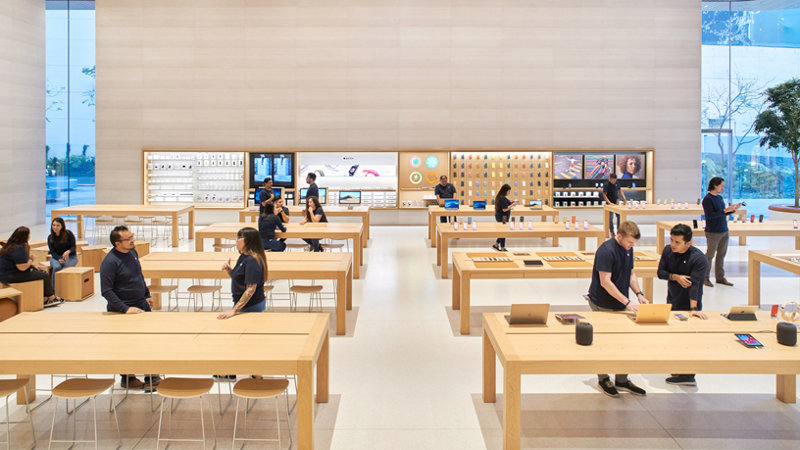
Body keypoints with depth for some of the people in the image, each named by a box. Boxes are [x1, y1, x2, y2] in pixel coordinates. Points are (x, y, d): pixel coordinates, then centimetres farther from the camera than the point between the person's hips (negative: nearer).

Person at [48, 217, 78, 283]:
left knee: (65, 269, -33)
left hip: (70, 256, -2)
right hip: (56, 257, 2)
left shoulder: (68, 234, -6)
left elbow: (74, 247, -4)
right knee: (57, 267, -32)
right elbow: (52, 252, -2)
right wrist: (59, 259, -22)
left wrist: (68, 251, -28)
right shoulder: (50, 237, 2)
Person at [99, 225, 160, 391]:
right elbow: (106, 291, -22)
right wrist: (125, 309, -25)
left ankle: (151, 377, 20)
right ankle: (127, 379, 25)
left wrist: (146, 295, 15)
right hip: (122, 311, -7)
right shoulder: (110, 262, -21)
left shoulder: (132, 252, 3)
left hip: (141, 305, 7)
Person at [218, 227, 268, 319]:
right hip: (240, 303, 9)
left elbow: (250, 289, -24)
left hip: (252, 307, -9)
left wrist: (234, 310, -26)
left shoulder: (252, 260, -21)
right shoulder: (243, 256, 8)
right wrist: (229, 270, -1)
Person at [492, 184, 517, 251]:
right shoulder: (503, 198, -22)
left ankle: (496, 245, 23)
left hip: (498, 216, 10)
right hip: (503, 217, -10)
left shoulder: (499, 197, 8)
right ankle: (502, 248, 11)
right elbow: (504, 209, -23)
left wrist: (511, 203, 13)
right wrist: (512, 205, -13)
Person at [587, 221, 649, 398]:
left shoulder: (628, 249, 5)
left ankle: (622, 380, 22)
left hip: (620, 304, 8)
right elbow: (605, 282, -25)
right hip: (602, 305, -8)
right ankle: (603, 379, 21)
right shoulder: (606, 251, -22)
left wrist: (639, 294, -1)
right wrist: (627, 302, -25)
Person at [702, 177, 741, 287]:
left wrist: (733, 210, 6)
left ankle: (720, 277, 20)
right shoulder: (707, 199, -13)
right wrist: (725, 210, -23)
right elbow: (710, 215, -21)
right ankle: (705, 277, 10)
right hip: (713, 232, -8)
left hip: (724, 231, 8)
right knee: (710, 255, 0)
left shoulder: (720, 197, 11)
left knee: (721, 254, 11)